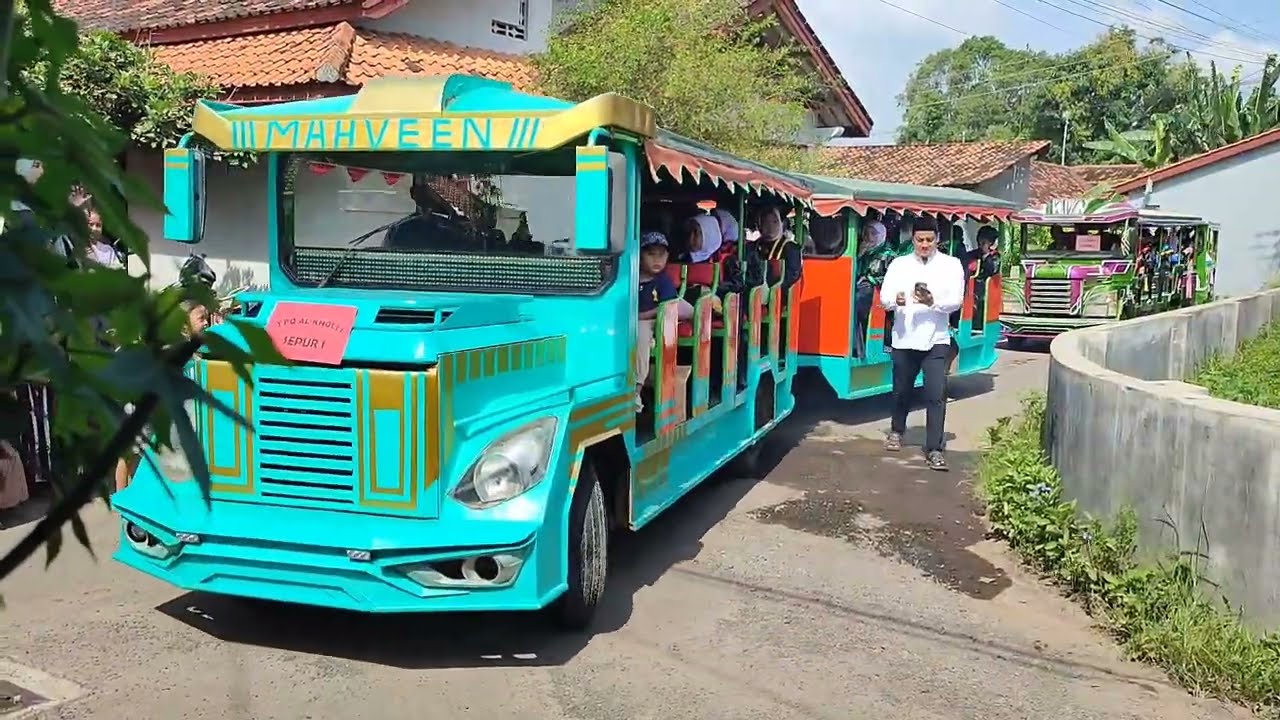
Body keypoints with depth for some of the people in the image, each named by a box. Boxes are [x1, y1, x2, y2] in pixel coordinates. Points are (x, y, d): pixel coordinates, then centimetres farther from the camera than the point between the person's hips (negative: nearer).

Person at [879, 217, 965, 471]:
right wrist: (896, 300, -23)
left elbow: (956, 301, -6)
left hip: (936, 339, -2)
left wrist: (933, 302, -26)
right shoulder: (899, 264, 5)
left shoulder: (951, 265, 1)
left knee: (936, 395, -9)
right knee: (901, 390, 16)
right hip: (904, 338, 2)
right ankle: (896, 431, 40)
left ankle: (934, 449, -3)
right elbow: (884, 298, 0)